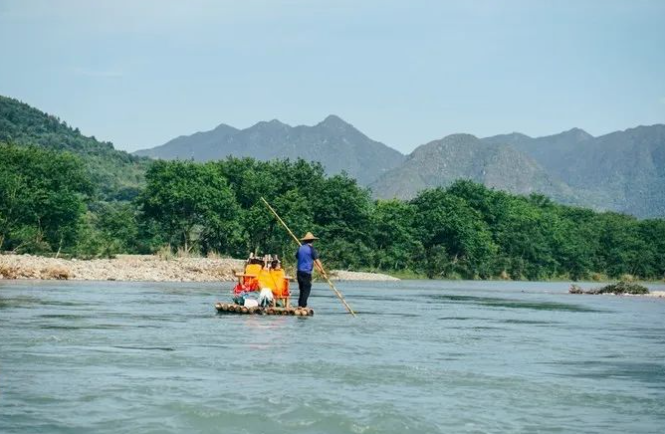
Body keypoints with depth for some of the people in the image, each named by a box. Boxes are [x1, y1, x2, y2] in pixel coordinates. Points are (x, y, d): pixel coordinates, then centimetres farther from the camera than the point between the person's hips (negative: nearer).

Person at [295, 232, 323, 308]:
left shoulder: (300, 248, 10)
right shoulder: (311, 248, -9)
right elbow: (317, 260, -12)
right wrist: (322, 270, -6)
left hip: (299, 271, 6)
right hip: (307, 272, -6)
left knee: (302, 290, 15)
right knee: (306, 290, -2)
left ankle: (300, 305, 15)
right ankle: (302, 305, -7)